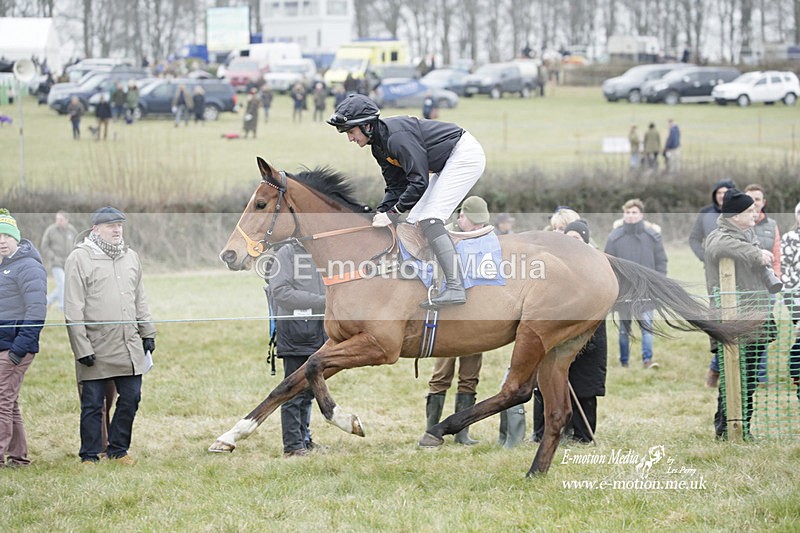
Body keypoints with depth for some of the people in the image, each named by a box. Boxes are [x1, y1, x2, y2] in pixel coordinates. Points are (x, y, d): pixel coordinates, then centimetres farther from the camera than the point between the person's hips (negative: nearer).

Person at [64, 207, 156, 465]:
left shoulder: (131, 257, 14)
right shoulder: (80, 258, -5)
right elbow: (73, 308, -8)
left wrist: (148, 334, 17)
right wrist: (82, 348, -12)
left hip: (129, 346, 5)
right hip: (96, 347, -5)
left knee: (131, 398, 7)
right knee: (92, 404, 2)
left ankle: (118, 449, 22)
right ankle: (90, 455, 13)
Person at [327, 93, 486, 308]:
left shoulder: (397, 137, -26)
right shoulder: (379, 145, 5)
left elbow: (419, 182, -27)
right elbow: (396, 186, 9)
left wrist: (393, 213, -21)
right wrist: (380, 214, -4)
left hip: (465, 154, -11)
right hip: (449, 162, 11)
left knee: (428, 220, -19)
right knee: (415, 220, 9)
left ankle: (455, 288, -26)